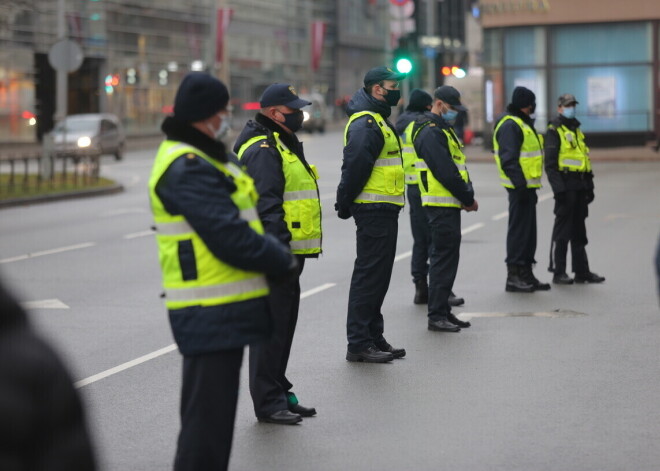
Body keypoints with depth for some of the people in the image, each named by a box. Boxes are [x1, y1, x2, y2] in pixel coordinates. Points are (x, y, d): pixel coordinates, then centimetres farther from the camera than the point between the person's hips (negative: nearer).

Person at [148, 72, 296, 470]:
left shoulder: (202, 159, 17)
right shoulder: (187, 169, -19)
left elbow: (241, 218, 19)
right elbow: (231, 238, -24)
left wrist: (273, 250, 3)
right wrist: (283, 261, -10)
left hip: (222, 311, 11)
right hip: (212, 315, -11)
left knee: (215, 411, 20)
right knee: (208, 415, -5)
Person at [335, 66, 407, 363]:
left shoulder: (378, 121, 19)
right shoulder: (365, 124, -16)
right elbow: (355, 167, -22)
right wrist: (345, 205, -15)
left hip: (383, 211, 11)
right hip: (374, 212, -11)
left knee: (378, 276, 15)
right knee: (369, 276, -6)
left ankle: (374, 338, 23)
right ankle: (358, 344, -2)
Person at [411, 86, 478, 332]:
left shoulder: (443, 130, 19)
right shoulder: (430, 133, -15)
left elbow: (457, 167, 18)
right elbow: (446, 173, -20)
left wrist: (467, 196, 4)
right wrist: (468, 198, -11)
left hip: (450, 205, 10)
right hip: (441, 205, -10)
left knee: (448, 257, 13)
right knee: (443, 258, -8)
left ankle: (443, 311, 19)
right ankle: (436, 316, -5)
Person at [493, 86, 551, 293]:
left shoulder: (523, 124, 20)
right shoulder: (510, 126, -14)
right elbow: (509, 159, -22)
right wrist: (520, 184, -26)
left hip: (526, 186, 10)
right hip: (520, 187, -10)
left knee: (528, 231, 13)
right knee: (519, 230, -7)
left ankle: (526, 274, 20)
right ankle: (513, 277, -3)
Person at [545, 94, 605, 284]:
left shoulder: (577, 130, 19)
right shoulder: (554, 130, -6)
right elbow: (550, 162, -13)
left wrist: (589, 186, 19)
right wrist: (558, 188, -20)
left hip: (579, 187, 8)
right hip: (566, 186, -8)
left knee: (579, 230, 11)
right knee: (562, 229, -5)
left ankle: (582, 271, 16)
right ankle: (558, 272, 0)